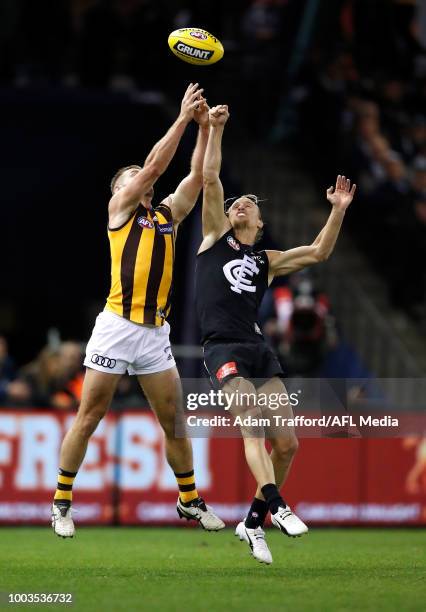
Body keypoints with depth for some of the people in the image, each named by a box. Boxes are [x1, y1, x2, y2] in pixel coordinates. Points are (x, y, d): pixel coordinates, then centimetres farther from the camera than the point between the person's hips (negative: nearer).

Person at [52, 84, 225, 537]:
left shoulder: (167, 215, 17)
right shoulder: (118, 208, 3)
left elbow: (198, 175, 12)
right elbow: (155, 165, -7)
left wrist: (205, 127, 3)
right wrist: (183, 119, -6)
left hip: (155, 332, 5)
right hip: (117, 326, -5)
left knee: (174, 419, 8)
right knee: (89, 417, -1)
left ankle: (189, 499, 19)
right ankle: (62, 503, 6)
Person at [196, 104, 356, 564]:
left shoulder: (267, 262, 22)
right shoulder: (216, 237, 15)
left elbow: (318, 253, 13)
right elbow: (210, 178, 8)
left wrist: (337, 211, 4)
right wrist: (214, 129, 3)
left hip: (259, 350, 4)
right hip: (223, 349, -4)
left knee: (287, 443, -5)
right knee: (253, 423, -26)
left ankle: (253, 522, 8)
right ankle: (277, 506, -33)